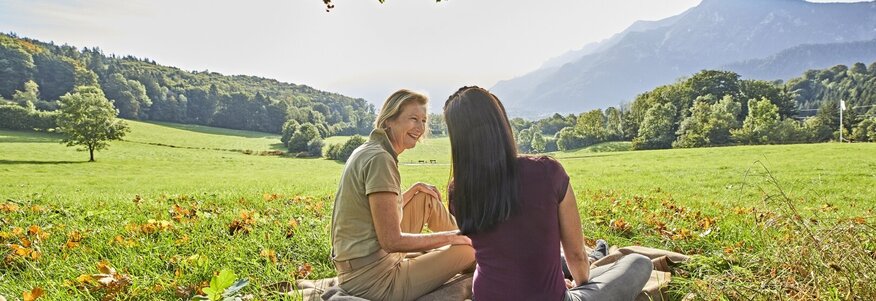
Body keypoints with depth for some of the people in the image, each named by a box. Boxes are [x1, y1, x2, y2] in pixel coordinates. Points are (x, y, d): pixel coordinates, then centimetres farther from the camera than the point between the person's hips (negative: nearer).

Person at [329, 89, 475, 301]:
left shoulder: (367, 151, 7)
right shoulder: (380, 159, -21)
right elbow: (392, 241, -23)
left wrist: (414, 190, 9)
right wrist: (448, 237, -12)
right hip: (375, 283, -9)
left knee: (426, 198, 16)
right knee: (469, 249, -3)